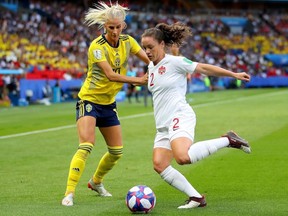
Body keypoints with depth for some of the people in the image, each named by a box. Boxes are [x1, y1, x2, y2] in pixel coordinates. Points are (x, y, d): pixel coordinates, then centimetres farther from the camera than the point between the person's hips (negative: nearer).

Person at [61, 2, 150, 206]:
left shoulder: (127, 41, -2)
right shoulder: (97, 46, -21)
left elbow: (150, 59, -5)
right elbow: (110, 75, -30)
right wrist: (138, 81, -32)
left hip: (108, 103, 7)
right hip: (89, 100, -7)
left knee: (116, 152, 11)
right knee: (86, 146, -23)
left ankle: (96, 182, 36)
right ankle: (69, 193, -21)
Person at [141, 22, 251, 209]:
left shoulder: (175, 62, -5)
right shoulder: (151, 66, 16)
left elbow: (204, 68, -1)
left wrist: (234, 74, 0)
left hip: (179, 118, -8)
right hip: (163, 124, 8)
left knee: (182, 157, -33)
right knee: (159, 165, -9)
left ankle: (228, 140, -13)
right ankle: (197, 198, -3)